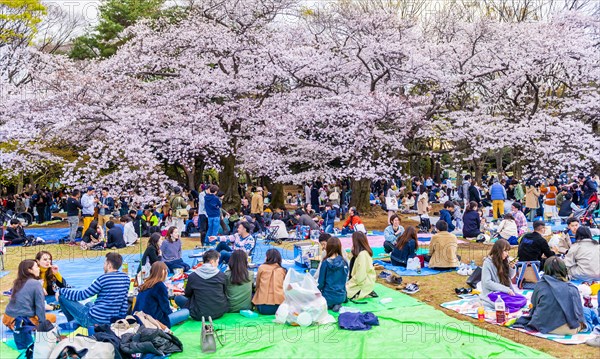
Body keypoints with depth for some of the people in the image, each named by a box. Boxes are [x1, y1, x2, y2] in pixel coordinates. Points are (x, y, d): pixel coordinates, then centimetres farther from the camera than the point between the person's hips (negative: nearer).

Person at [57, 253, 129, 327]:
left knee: (62, 297, 5)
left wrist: (61, 291, 3)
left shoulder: (103, 278, -19)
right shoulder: (125, 278, 0)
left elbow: (82, 295, -10)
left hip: (95, 320, -8)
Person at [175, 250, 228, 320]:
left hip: (201, 315, -1)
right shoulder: (221, 275, -4)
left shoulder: (192, 276, -8)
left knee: (178, 298, 14)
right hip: (221, 312, 2)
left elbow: (187, 294, 10)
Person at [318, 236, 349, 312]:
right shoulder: (344, 262, -6)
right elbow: (344, 279, 6)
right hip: (341, 296, 3)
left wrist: (318, 291, 10)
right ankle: (337, 304, 5)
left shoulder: (325, 262, -16)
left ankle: (329, 305, 1)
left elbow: (321, 281, -9)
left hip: (328, 297, -2)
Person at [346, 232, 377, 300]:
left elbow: (360, 276, -23)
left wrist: (349, 283, -12)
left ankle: (364, 293, -3)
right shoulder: (366, 252, 5)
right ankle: (366, 293, 8)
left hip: (364, 284, -9)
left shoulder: (362, 254, -23)